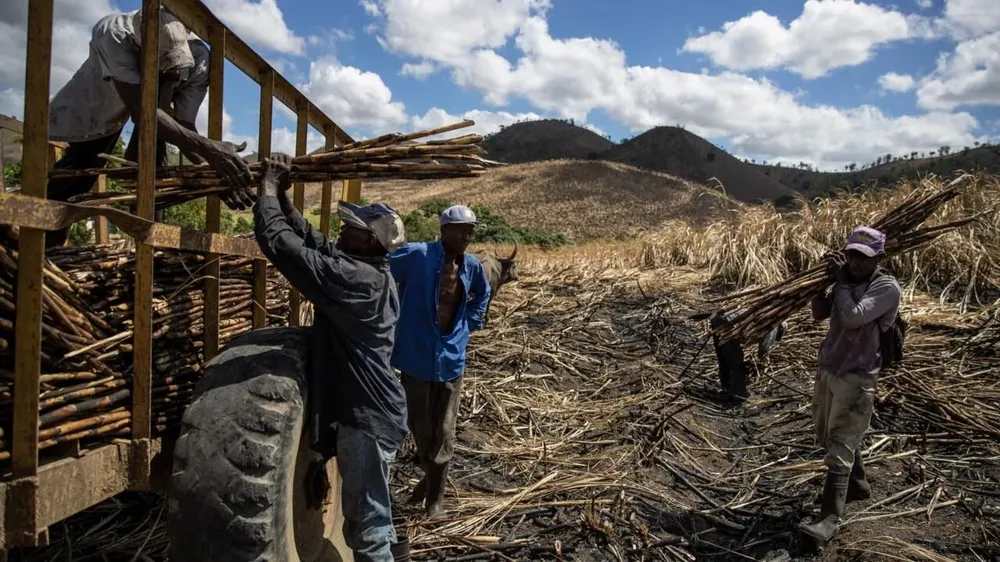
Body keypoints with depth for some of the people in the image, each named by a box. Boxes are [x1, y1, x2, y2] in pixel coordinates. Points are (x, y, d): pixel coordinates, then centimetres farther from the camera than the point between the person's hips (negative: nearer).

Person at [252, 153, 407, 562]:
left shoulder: (352, 278, -24)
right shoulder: (370, 270, 6)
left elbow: (280, 243, -24)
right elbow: (311, 240, 13)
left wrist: (269, 187, -11)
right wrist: (283, 195, 7)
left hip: (366, 417, -10)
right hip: (372, 410, 10)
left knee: (365, 520, 3)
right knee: (371, 511, 27)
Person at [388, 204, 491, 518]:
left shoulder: (472, 267, 0)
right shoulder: (417, 255, -16)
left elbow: (482, 294, 21)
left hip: (451, 358, 3)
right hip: (416, 355, -2)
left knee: (443, 432, 6)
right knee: (419, 426, 13)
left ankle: (436, 497, 20)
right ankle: (430, 476, 40)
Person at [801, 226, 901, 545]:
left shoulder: (887, 287, -15)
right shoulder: (849, 281, 8)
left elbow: (852, 317, -28)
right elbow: (819, 314, 7)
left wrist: (841, 280, -16)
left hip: (855, 378, -8)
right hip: (827, 370, 8)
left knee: (839, 447, -9)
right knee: (828, 437, 21)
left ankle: (830, 519, -6)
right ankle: (857, 484, 43)